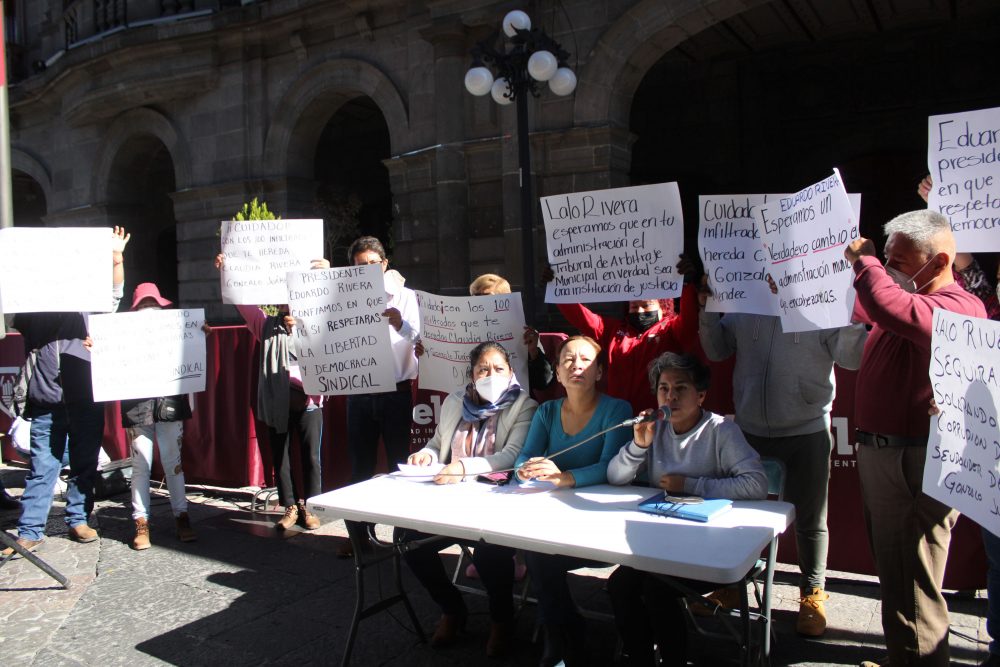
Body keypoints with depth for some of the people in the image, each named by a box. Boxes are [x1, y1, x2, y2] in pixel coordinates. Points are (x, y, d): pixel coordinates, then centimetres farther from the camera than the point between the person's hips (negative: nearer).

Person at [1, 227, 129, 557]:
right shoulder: (33, 311, 9)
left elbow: (115, 292, 1)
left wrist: (116, 257, -12)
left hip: (86, 400, 0)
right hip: (47, 403, 0)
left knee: (85, 465, 8)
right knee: (41, 468, 0)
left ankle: (78, 520, 20)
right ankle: (29, 532, 6)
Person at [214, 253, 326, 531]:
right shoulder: (267, 326, 12)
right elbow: (243, 302, 7)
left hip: (308, 401, -2)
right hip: (276, 402, 2)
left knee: (310, 457, 1)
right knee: (280, 458, 8)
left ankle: (309, 508, 14)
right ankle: (290, 508, 20)